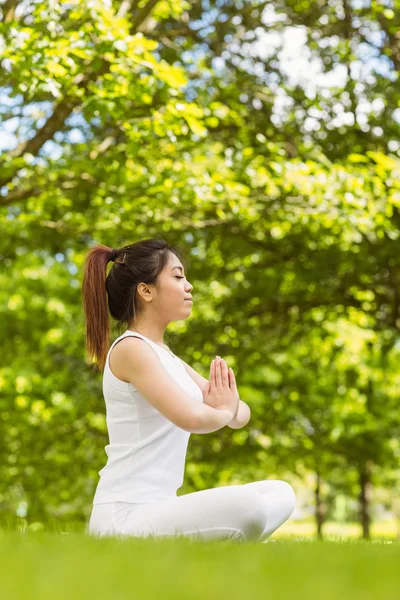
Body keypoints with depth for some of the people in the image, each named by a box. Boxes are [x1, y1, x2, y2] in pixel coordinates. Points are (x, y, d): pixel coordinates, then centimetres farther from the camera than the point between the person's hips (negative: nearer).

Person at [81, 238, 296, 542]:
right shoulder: (131, 349, -11)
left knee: (280, 494, 11)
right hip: (125, 517, -10)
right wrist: (224, 412, -4)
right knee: (246, 505, -32)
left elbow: (241, 414, 17)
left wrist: (231, 407, -8)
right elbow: (191, 417, -27)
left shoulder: (166, 356, 17)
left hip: (156, 509, 10)